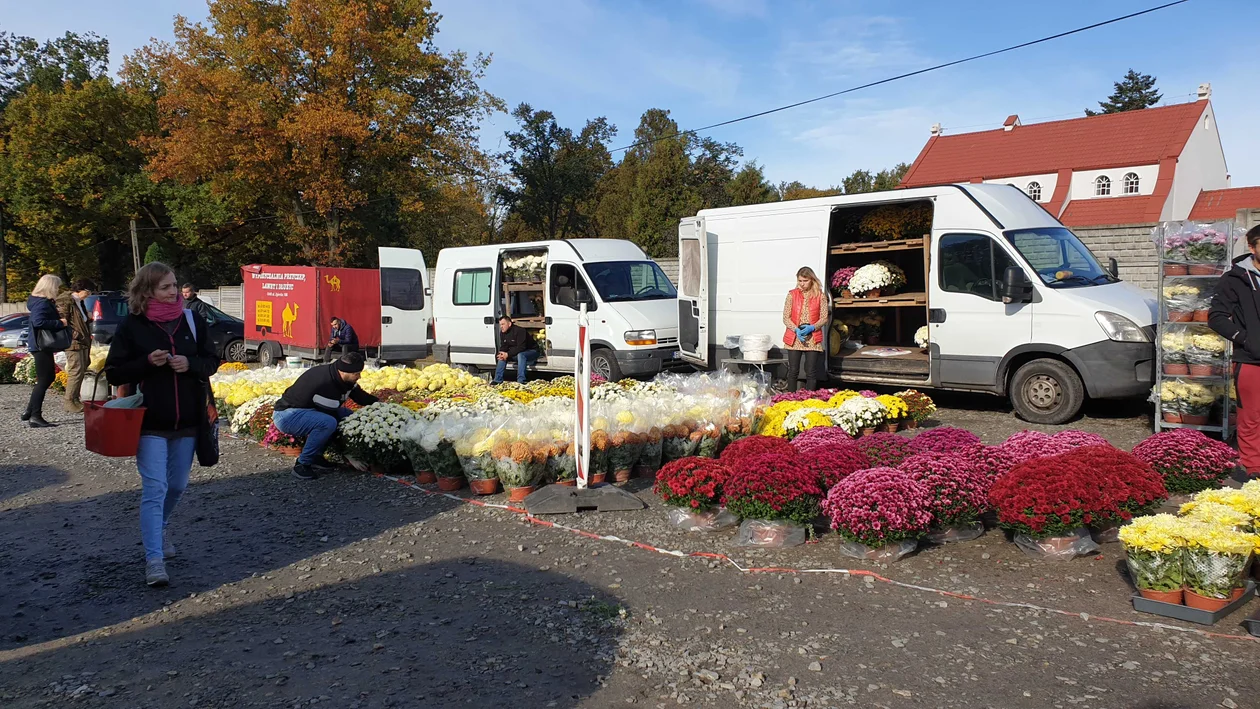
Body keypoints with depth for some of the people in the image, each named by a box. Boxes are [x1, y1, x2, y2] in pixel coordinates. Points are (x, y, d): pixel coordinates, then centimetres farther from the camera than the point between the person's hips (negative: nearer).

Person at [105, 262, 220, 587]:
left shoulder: (192, 320, 3)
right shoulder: (131, 326, -5)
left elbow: (212, 361, 7)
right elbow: (114, 373, -3)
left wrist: (190, 364, -14)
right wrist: (147, 362, -20)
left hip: (187, 422, 4)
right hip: (150, 423, -4)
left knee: (177, 485, 17)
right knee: (154, 488, -9)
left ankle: (158, 529, 43)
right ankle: (154, 558, -7)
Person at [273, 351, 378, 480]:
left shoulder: (342, 378, -4)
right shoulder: (324, 384, -31)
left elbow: (361, 397, 11)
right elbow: (331, 416, -22)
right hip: (286, 415, -10)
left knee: (347, 415, 4)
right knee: (328, 423, -33)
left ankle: (316, 457, 5)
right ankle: (302, 465, -17)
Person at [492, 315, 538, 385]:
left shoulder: (519, 331, -26)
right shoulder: (502, 333, 0)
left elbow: (521, 347, -32)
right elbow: (503, 347, 4)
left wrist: (508, 354, -34)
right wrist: (501, 354, -19)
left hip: (532, 352, -8)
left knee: (520, 355, -37)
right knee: (502, 356, -4)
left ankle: (521, 381, -39)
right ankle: (498, 380, -3)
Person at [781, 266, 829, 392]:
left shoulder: (820, 296, 1)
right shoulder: (792, 294, 2)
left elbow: (824, 318, 1)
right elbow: (786, 318, 0)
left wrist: (811, 328, -16)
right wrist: (796, 330, -17)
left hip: (813, 338, 0)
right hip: (794, 338, 0)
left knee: (811, 373, 2)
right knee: (793, 371, 4)